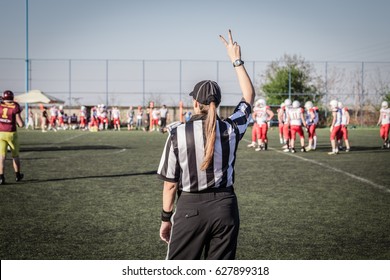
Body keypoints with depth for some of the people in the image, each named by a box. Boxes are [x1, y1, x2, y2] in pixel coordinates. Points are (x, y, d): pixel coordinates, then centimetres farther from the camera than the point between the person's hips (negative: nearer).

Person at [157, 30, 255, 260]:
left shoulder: (179, 134, -10)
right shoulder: (231, 130, -3)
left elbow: (170, 184, -6)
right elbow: (249, 96, 16)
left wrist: (166, 218, 7)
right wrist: (237, 60, 22)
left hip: (190, 209, -3)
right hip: (225, 207, 3)